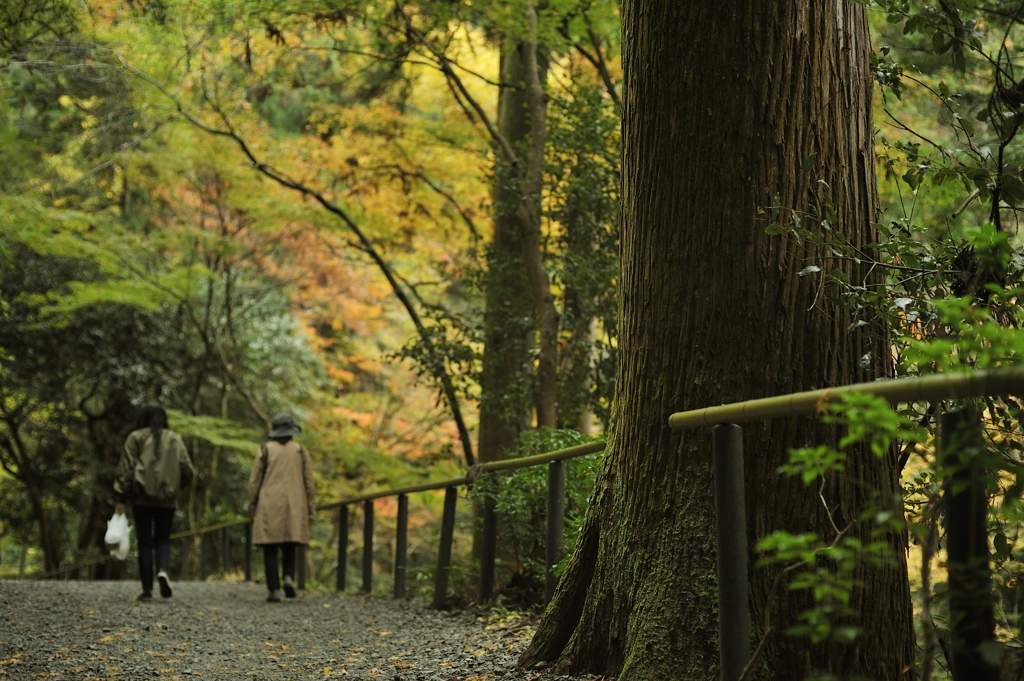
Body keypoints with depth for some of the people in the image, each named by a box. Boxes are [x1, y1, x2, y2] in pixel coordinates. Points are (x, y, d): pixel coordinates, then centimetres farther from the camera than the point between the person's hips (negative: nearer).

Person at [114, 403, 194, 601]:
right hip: (167, 498, 1)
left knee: (145, 542, 5)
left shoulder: (136, 438, 1)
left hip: (142, 498, -1)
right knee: (163, 538, 14)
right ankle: (163, 569, -15)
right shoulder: (174, 439, 6)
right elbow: (187, 469, 2)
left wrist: (120, 498, -2)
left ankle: (147, 589, 1)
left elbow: (125, 468, -4)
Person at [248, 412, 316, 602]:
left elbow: (254, 481, 2)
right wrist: (310, 510, 9)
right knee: (289, 547, 12)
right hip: (293, 507, 2)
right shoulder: (300, 451, 6)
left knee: (270, 549, 1)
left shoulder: (265, 450, 2)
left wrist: (252, 508, 10)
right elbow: (308, 482, 5)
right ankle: (289, 577, -12)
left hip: (269, 506, -2)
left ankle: (274, 589, -7)